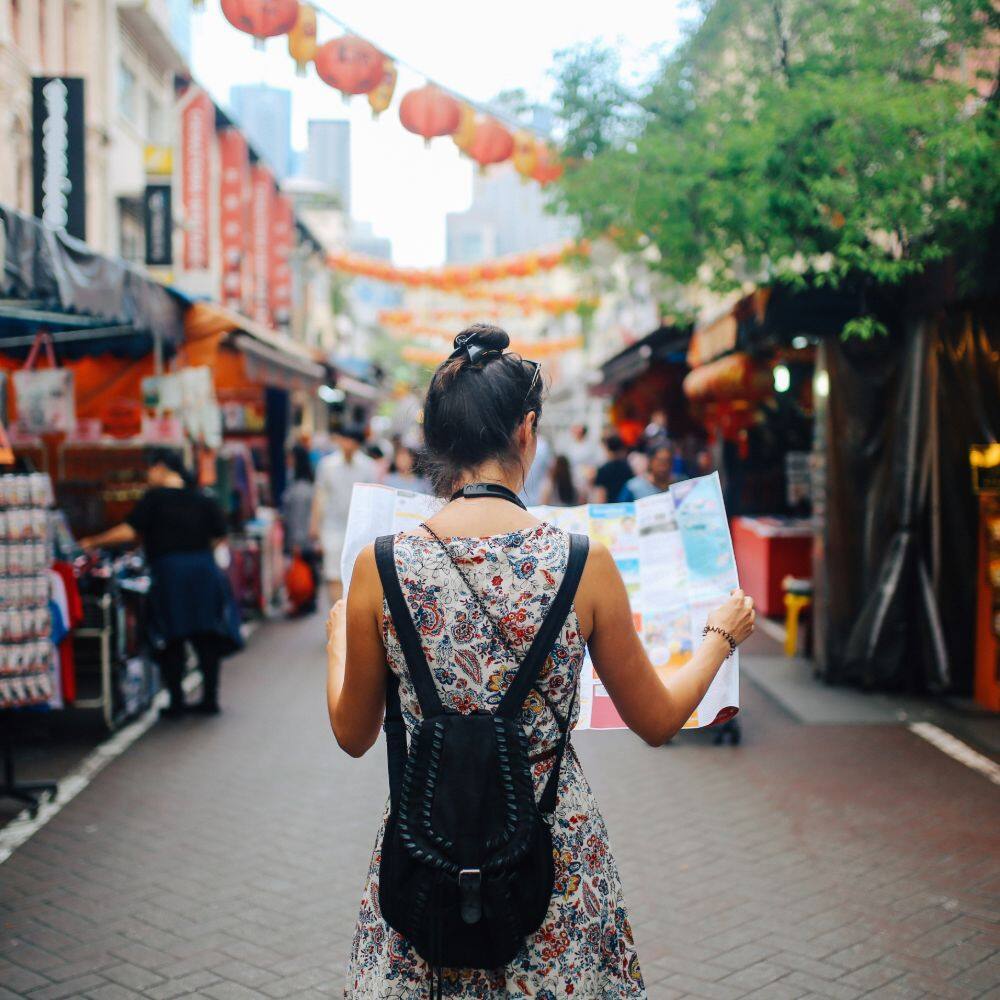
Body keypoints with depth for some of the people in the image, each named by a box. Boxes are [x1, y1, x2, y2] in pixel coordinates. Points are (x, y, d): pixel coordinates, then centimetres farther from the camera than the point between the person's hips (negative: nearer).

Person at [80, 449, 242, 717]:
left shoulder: (155, 497, -5)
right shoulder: (202, 498, 9)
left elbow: (129, 531, -12)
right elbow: (219, 536, 8)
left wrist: (94, 542, -1)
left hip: (169, 572, -4)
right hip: (204, 570, 4)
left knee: (171, 641, 5)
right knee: (206, 639, 10)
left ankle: (176, 702, 5)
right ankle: (209, 699, 13)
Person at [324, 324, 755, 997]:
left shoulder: (380, 566, -11)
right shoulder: (585, 563, -14)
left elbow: (353, 735, 2)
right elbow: (657, 721, 0)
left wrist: (337, 635, 21)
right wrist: (721, 636, 18)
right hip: (556, 846, -1)